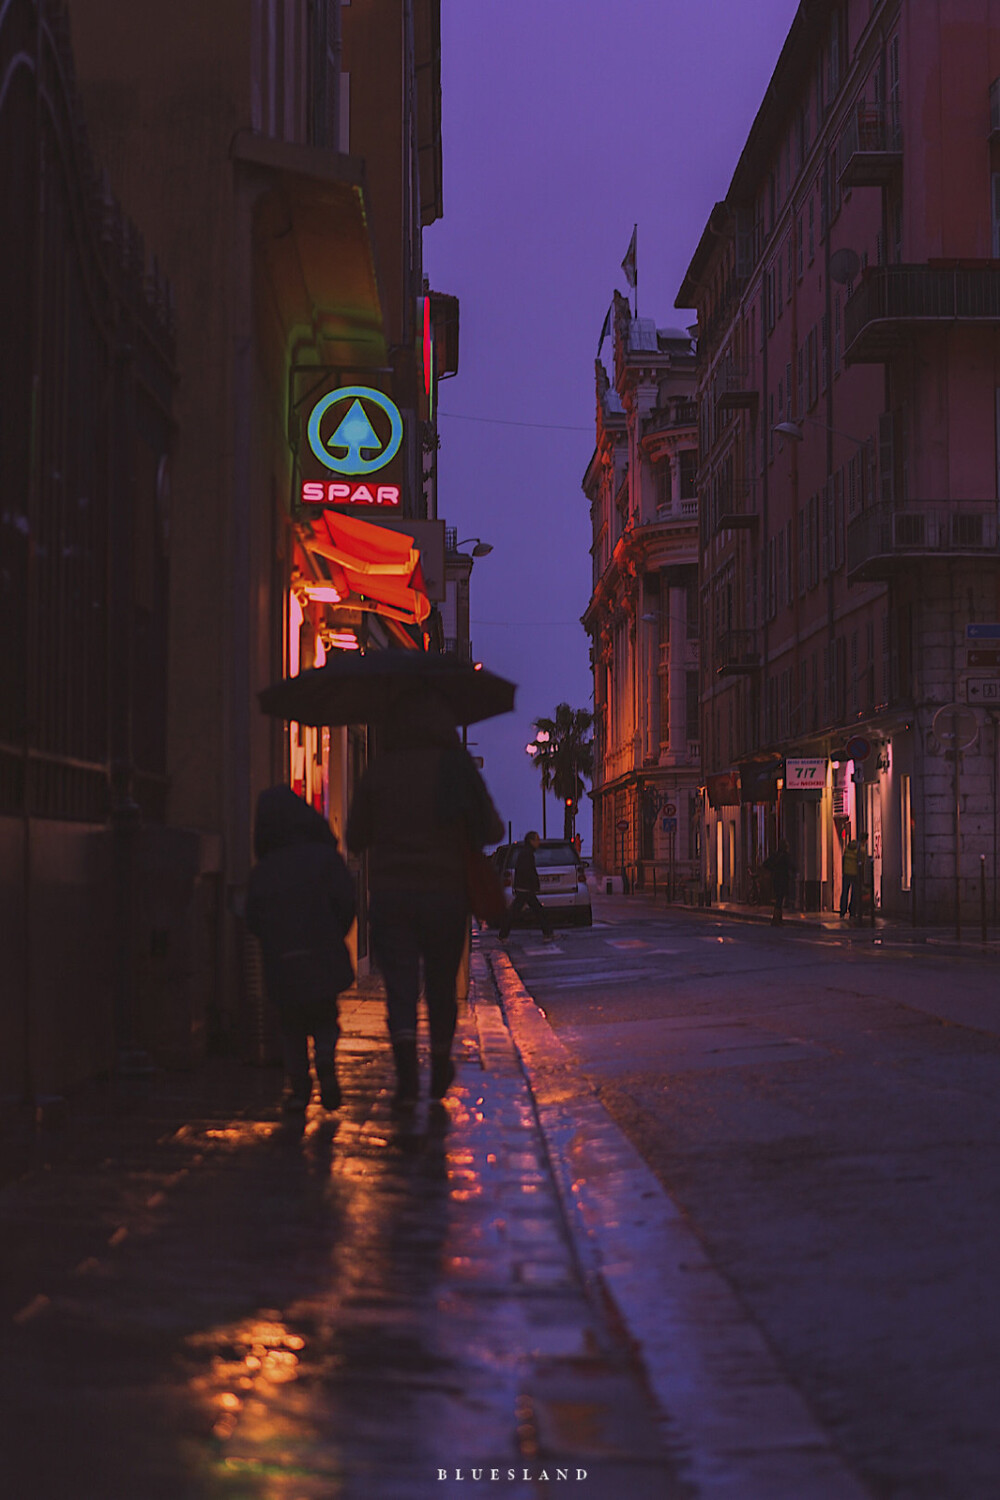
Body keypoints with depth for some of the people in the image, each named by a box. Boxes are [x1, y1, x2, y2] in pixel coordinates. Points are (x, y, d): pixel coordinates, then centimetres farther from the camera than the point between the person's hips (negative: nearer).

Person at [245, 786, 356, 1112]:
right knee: (324, 1017, 14)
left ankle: (298, 1083, 3)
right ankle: (325, 1060, -13)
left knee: (292, 1025, 15)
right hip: (323, 958, -1)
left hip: (280, 963, 1)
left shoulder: (262, 870, 4)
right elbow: (345, 901, -7)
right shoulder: (324, 856, -2)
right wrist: (335, 936, 8)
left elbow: (253, 920, 4)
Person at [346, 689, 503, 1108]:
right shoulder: (455, 765, -4)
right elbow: (491, 831, -3)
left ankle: (407, 1078, -16)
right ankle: (440, 1074, 29)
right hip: (444, 893, 0)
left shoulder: (377, 771, 0)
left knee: (400, 988, -1)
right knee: (441, 986, 15)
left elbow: (355, 838, 8)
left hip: (389, 895, 0)